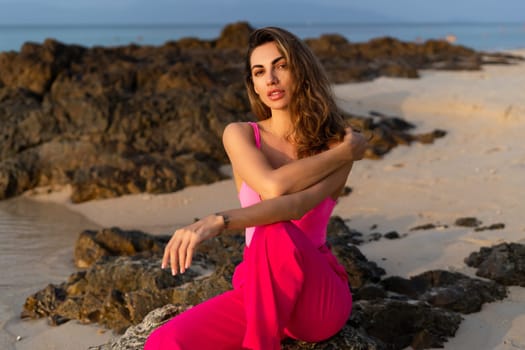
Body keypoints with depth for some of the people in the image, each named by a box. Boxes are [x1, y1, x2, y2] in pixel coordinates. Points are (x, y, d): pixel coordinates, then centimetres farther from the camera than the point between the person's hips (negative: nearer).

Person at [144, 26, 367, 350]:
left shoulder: (337, 143, -5)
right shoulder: (239, 134, 1)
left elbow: (297, 205, -25)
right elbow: (273, 187, -20)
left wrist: (218, 222, -37)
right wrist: (343, 152, -11)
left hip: (319, 299, -1)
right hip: (258, 293, 2)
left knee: (276, 234, -36)